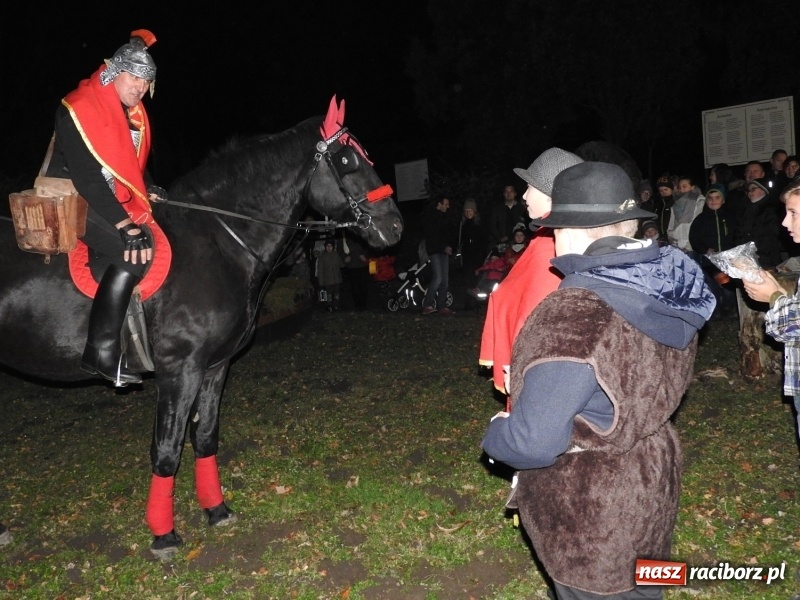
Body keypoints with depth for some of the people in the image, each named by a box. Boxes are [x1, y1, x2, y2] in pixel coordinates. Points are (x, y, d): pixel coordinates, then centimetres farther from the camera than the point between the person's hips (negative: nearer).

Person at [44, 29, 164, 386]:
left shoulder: (132, 113, 9)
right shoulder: (79, 109, -17)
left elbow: (134, 162, 19)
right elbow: (86, 178, -26)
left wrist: (149, 189, -2)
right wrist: (125, 225, -32)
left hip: (116, 201, 9)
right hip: (75, 202, -9)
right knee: (134, 254, -28)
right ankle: (101, 353, -25)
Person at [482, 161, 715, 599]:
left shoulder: (575, 314, -32)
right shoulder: (668, 291, -6)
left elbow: (533, 442, -31)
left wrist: (496, 432, -9)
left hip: (589, 518, -7)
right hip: (653, 483, 7)